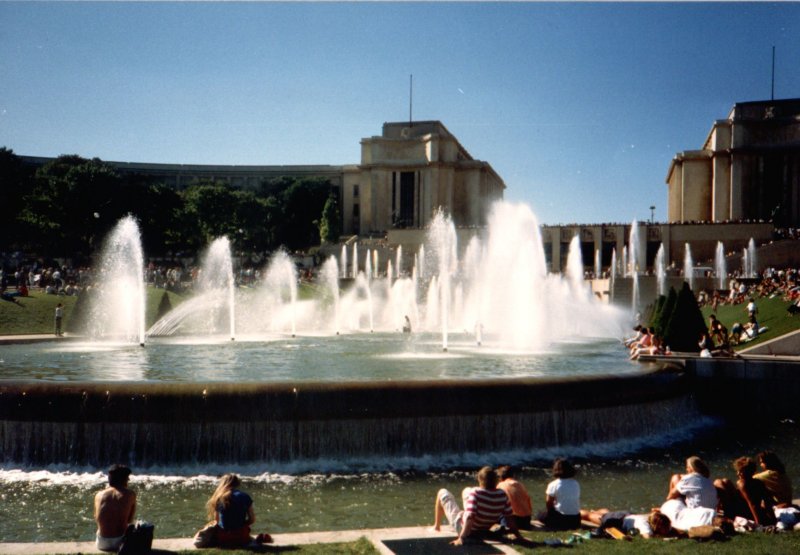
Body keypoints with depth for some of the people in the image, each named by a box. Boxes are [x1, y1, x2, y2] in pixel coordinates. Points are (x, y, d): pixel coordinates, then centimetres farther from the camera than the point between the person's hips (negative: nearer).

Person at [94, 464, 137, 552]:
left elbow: (97, 519, 12)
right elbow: (130, 520, 4)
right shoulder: (131, 494, -4)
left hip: (102, 543, 2)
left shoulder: (99, 495, 2)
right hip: (121, 541, -2)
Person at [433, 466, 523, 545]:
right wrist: (517, 534, -4)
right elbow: (509, 516, -15)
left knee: (442, 492, 14)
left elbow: (470, 517, -40)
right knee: (466, 490, 25)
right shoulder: (502, 495, -20)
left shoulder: (475, 493, -34)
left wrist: (461, 538, -41)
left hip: (461, 527, -5)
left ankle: (436, 527, 33)